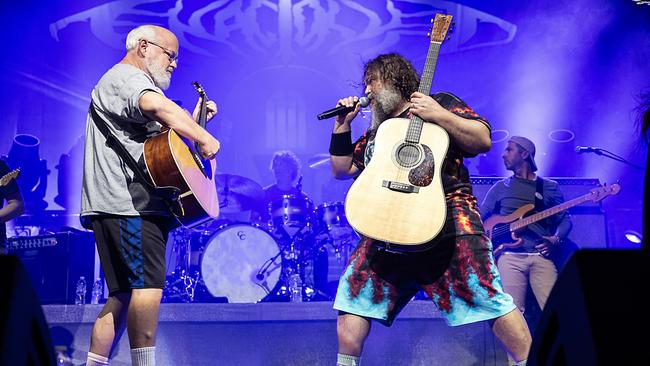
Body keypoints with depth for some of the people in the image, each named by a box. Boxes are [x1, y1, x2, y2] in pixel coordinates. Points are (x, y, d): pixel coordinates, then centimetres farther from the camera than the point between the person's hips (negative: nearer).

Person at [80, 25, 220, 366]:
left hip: (122, 208, 11)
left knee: (124, 295, 9)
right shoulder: (126, 76, -3)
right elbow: (157, 106, -26)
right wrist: (204, 139, -22)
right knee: (148, 285, -18)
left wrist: (194, 120, 23)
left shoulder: (134, 81, 31)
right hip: (128, 203, -11)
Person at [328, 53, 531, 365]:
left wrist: (438, 115, -14)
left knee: (489, 301, -13)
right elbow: (341, 169, 27)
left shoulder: (442, 103, 7)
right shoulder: (374, 133, 25)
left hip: (446, 218, -6)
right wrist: (342, 124, 17)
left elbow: (483, 140, -4)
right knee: (353, 297, 2)